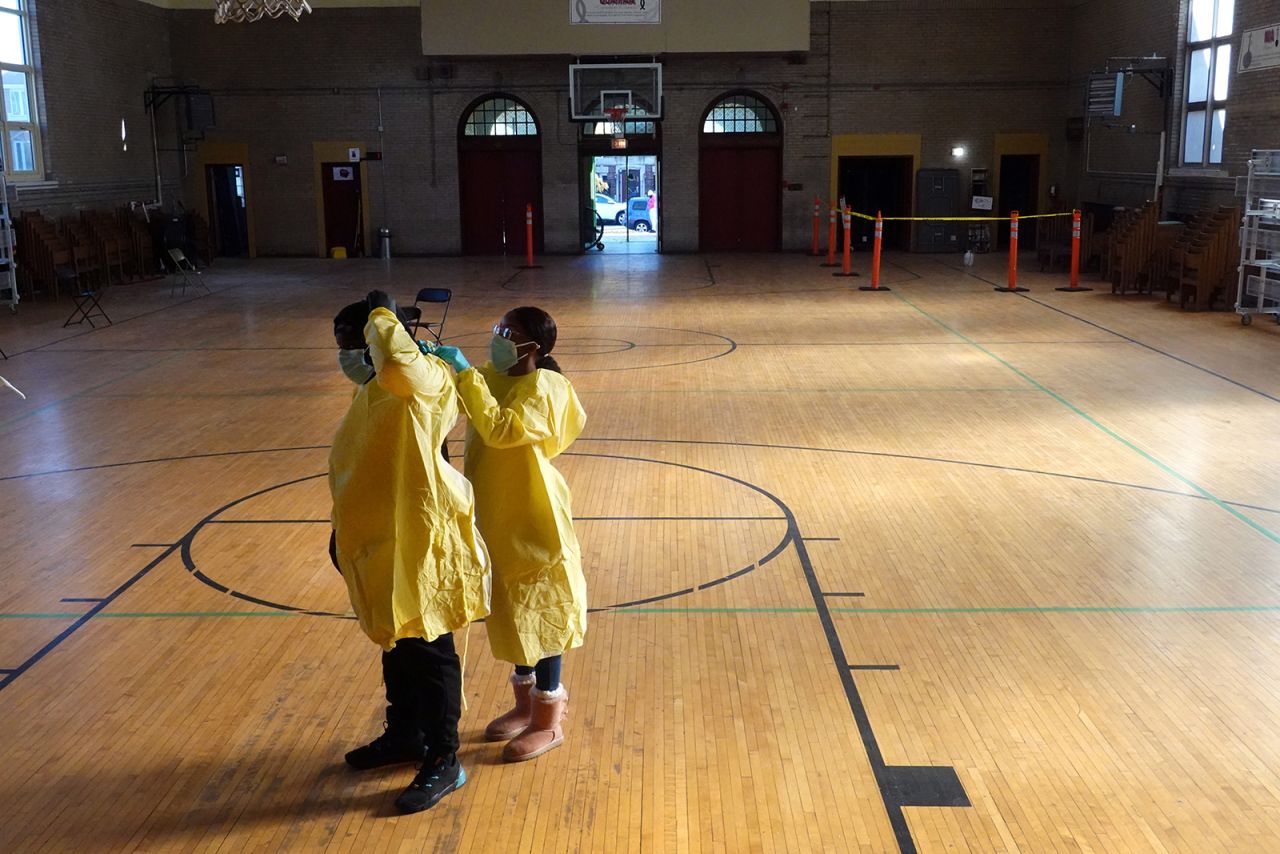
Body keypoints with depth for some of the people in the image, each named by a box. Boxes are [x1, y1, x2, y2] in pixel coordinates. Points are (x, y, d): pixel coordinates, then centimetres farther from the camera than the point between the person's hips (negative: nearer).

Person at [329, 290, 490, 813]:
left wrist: (380, 316, -24)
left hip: (420, 540, -9)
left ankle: (443, 762, 16)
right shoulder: (373, 391, 12)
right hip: (380, 542, 10)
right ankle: (403, 735, 41)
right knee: (396, 644, 23)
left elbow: (398, 363, -44)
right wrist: (344, 535, 23)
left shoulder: (426, 380, -18)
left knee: (429, 651, 2)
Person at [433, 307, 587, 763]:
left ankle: (547, 722, 18)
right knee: (513, 618, 19)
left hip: (533, 526, -8)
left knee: (538, 621, 4)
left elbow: (501, 430, -35)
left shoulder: (542, 387, -20)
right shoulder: (490, 377, 4)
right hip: (496, 523, 8)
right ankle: (525, 703, 36)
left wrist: (465, 374, -32)